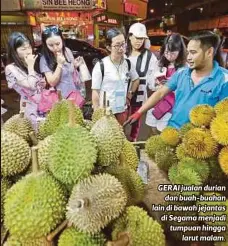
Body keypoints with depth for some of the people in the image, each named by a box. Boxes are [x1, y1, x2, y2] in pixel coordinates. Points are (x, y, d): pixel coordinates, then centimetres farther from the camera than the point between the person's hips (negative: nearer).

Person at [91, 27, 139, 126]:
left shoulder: (128, 64, 0)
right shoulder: (101, 65, -13)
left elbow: (136, 80, 20)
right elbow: (95, 92, -10)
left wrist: (129, 94, 9)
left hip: (122, 110, 5)